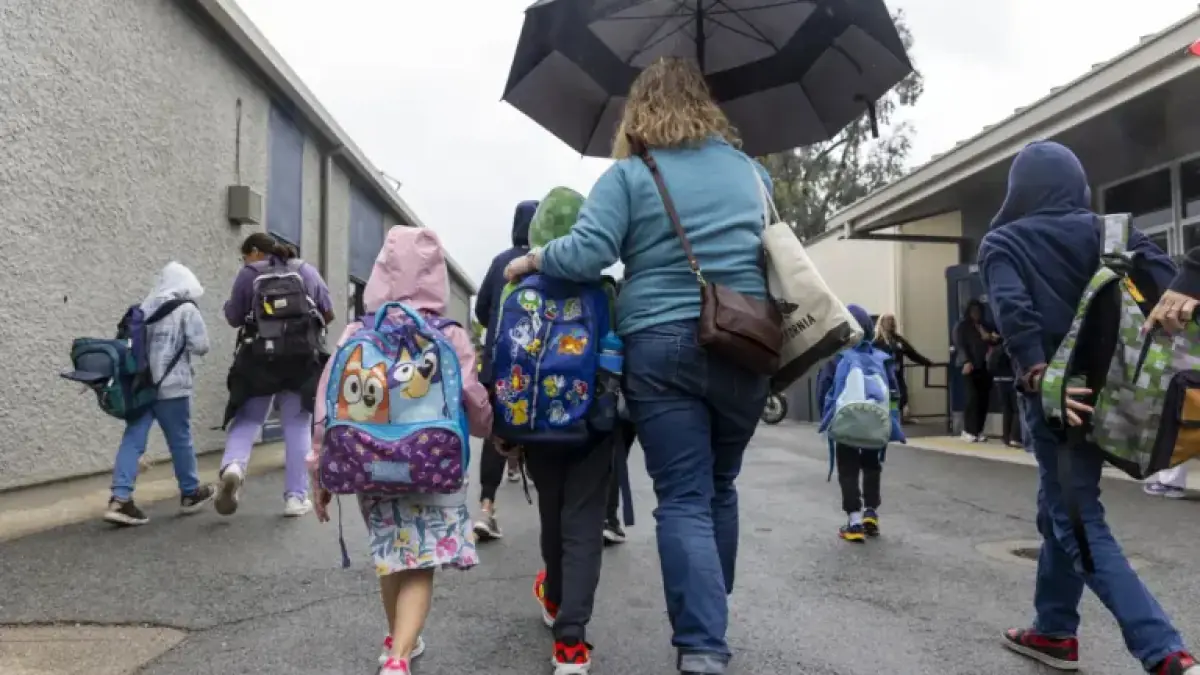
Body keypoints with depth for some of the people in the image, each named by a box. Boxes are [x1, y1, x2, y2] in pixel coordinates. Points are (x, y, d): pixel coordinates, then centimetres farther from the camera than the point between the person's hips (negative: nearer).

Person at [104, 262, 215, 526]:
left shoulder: (144, 308, 12)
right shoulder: (186, 310, -6)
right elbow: (201, 346, -9)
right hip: (170, 386, -5)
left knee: (133, 439, 2)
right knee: (180, 440, 8)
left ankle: (119, 499, -7)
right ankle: (190, 493, 23)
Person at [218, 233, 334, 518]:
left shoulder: (248, 274, 3)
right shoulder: (307, 270, 11)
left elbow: (234, 318, 6)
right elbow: (329, 314, 11)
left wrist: (228, 305, 26)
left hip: (258, 358, -1)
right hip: (301, 359, 1)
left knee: (247, 420, 9)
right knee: (297, 427, 5)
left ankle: (233, 465, -20)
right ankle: (296, 497, 4)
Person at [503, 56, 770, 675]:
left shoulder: (628, 175, -1)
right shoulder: (750, 169, 14)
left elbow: (586, 254, -12)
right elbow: (776, 247, 24)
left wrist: (531, 260, 4)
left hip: (662, 350, -4)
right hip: (745, 346, 4)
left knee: (682, 501, 0)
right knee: (719, 489, 19)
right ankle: (711, 624, 32)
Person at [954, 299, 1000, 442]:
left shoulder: (986, 326, 20)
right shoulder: (961, 327, 5)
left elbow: (996, 341, 18)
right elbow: (960, 345, -6)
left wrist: (992, 339, -5)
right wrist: (966, 362, -21)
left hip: (985, 367, 4)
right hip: (971, 366, -4)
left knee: (984, 399, -1)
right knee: (973, 397, -13)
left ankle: (979, 431, 6)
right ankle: (968, 431, -8)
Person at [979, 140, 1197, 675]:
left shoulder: (1003, 242, -1)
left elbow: (1014, 310, -18)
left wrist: (1038, 376, -22)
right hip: (1108, 392, 6)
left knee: (1079, 524, -1)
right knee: (1061, 512, 19)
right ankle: (1053, 632, 29)